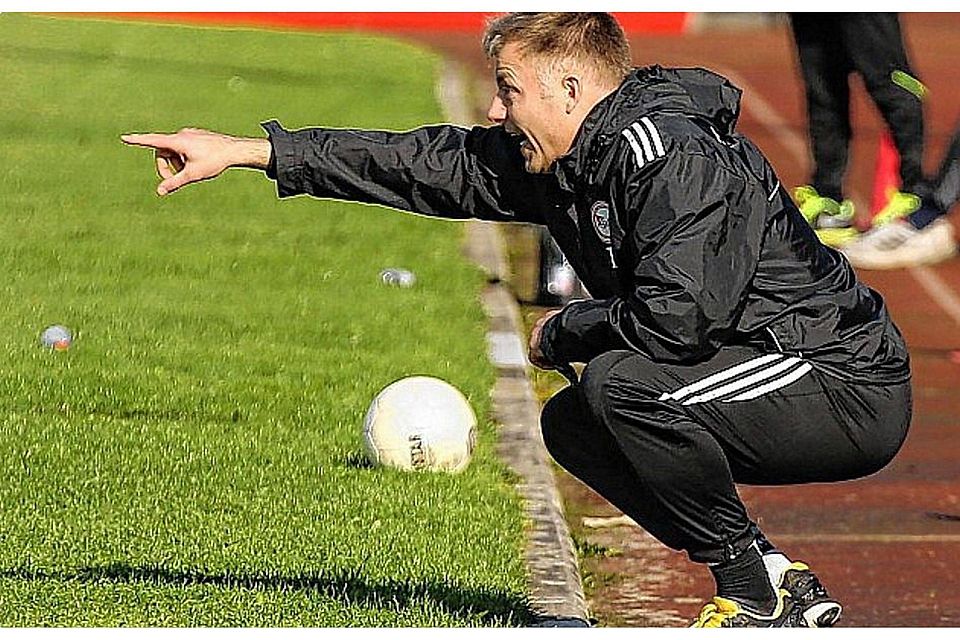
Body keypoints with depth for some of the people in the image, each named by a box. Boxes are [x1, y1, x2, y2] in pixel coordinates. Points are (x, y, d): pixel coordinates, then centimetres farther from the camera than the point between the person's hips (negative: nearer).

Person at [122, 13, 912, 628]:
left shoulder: (675, 154, -22)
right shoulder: (565, 163, 7)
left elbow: (675, 316, -31)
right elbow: (435, 163, 11)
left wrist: (563, 332, -11)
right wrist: (246, 151, 11)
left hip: (853, 394, -10)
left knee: (623, 381, -26)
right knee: (571, 424, 12)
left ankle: (756, 590, -11)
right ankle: (780, 585, 8)